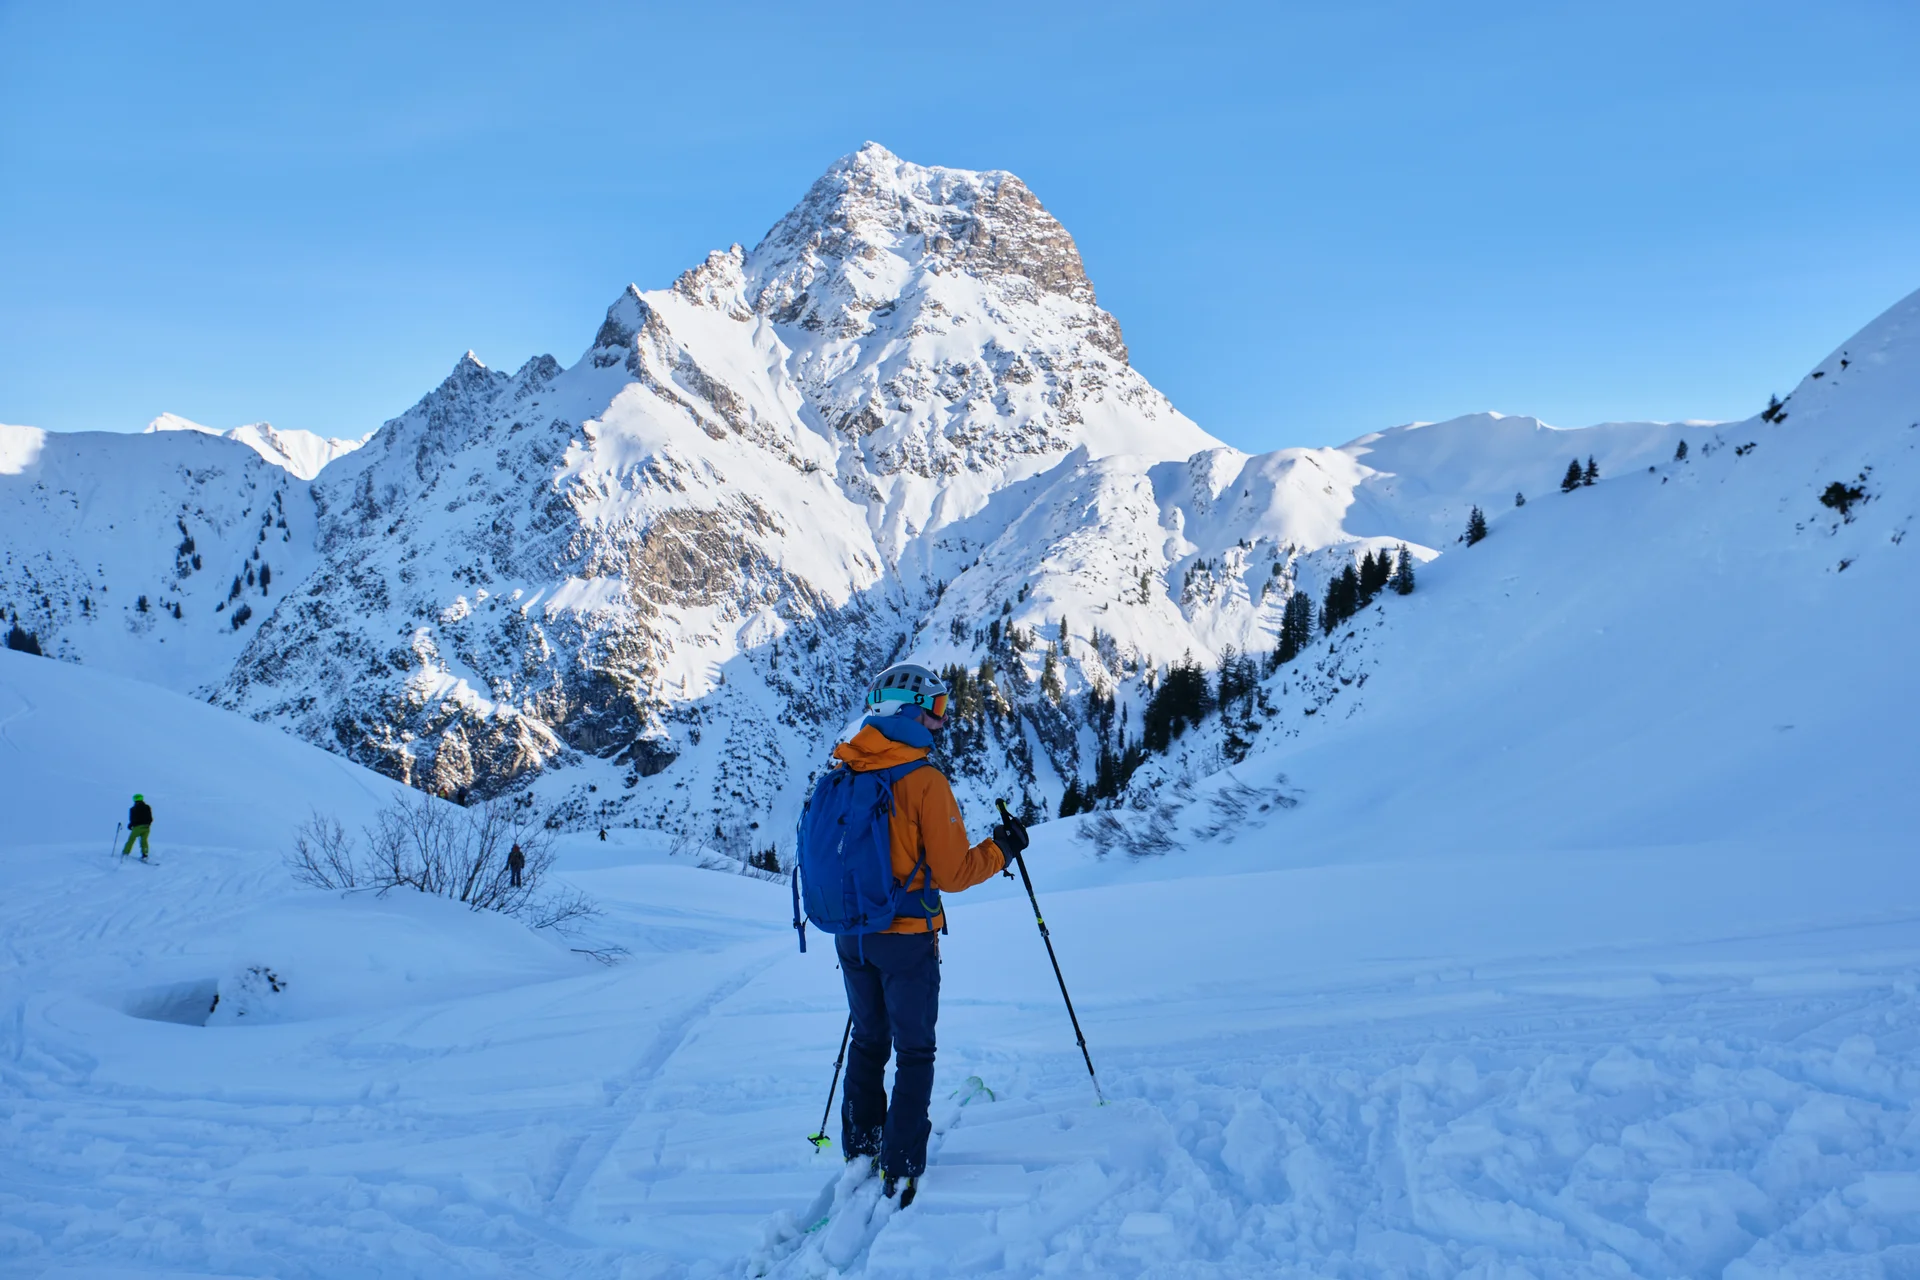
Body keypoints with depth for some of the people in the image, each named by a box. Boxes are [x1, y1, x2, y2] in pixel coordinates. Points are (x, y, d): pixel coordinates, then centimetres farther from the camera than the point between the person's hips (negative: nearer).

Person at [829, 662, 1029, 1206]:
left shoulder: (843, 773, -1)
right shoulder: (924, 780, -18)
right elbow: (952, 874, -16)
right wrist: (1001, 849, -1)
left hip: (851, 934, 6)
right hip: (906, 938, -5)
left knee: (867, 1042, 22)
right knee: (913, 1052, 8)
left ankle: (859, 1148, 31)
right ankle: (900, 1169, 8)